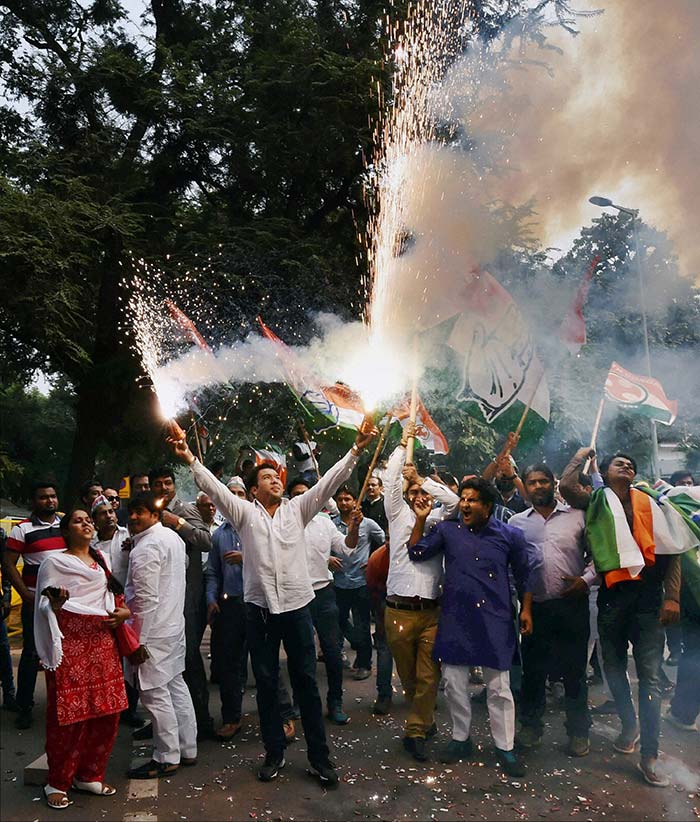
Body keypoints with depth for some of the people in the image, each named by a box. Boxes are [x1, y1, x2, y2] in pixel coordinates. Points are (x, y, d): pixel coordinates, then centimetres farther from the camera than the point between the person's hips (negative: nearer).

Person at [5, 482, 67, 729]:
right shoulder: (22, 530, -4)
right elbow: (9, 565, -6)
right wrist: (27, 596, -14)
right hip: (35, 600, -3)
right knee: (31, 653, 2)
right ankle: (24, 707, 14)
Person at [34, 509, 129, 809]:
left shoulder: (102, 560, 16)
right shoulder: (54, 562, 0)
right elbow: (44, 606, -1)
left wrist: (124, 610, 4)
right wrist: (55, 603, -23)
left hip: (102, 642, 5)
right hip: (70, 644, -5)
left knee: (106, 711, 3)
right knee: (69, 715, -4)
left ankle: (89, 775, 20)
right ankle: (57, 783, 14)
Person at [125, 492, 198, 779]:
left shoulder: (146, 548, -19)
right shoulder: (174, 537, 10)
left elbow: (145, 599, -22)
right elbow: (184, 563, 25)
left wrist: (138, 640, -18)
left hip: (154, 633, -10)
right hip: (175, 625, 10)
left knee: (154, 694, 0)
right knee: (176, 686, 16)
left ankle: (167, 758, 10)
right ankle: (187, 749, 26)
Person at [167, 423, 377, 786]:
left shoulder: (297, 509, 7)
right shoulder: (245, 512, 5)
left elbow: (328, 481, -1)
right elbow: (214, 487, -6)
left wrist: (355, 451, -10)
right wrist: (190, 459, -19)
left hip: (296, 606, 0)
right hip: (259, 608, 0)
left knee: (306, 681, 5)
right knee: (266, 683, 11)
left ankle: (319, 757, 14)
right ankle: (274, 753, 25)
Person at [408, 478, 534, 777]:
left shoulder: (510, 535, 0)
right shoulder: (447, 530, 2)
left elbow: (524, 575, 9)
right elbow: (416, 553, 2)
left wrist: (526, 610, 5)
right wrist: (420, 519, -5)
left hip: (494, 621, -2)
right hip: (455, 619, 2)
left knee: (499, 687, 4)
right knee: (454, 683, 10)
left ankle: (505, 747, 19)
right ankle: (460, 738, 29)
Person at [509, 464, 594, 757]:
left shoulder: (576, 516, 2)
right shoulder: (517, 522, 6)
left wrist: (586, 579, -11)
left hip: (572, 605, -1)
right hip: (534, 607, 1)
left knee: (574, 670, 8)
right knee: (533, 669, 11)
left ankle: (578, 730, 25)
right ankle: (530, 725, 28)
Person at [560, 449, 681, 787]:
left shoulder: (650, 504, 9)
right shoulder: (596, 502, 8)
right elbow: (566, 485, -12)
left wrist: (672, 596, -5)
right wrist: (582, 455, 6)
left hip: (648, 593, 0)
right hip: (612, 593, 1)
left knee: (649, 675, -3)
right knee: (614, 665, 12)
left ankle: (649, 756, 2)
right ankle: (629, 724, 36)